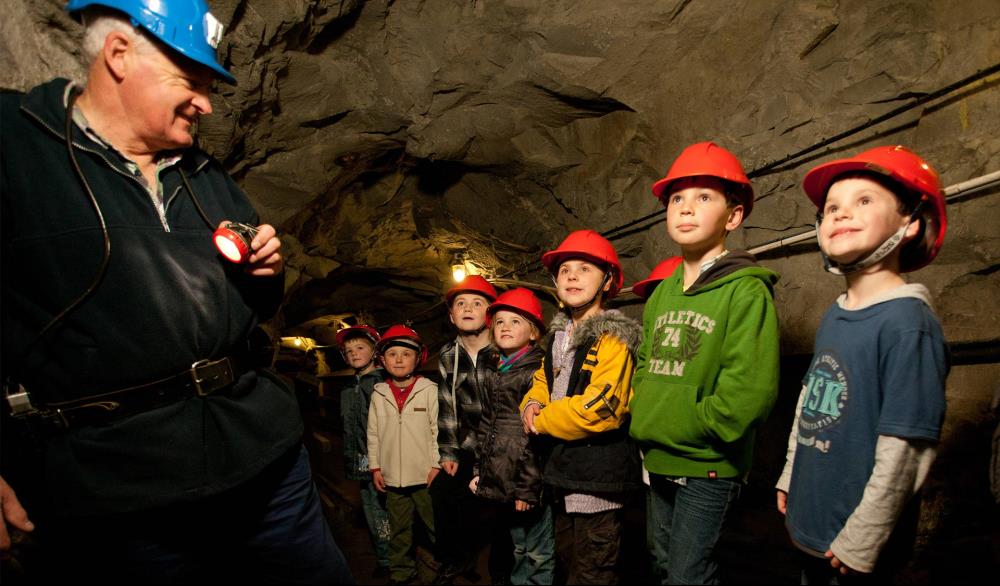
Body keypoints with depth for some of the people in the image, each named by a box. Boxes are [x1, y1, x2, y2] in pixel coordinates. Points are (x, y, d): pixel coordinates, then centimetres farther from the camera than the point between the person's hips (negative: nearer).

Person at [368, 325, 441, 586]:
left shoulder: (429, 390, -8)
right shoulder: (378, 394, 2)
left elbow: (439, 430, -7)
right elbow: (373, 433, 7)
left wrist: (437, 465, -8)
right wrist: (375, 467, 5)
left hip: (425, 476, -3)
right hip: (392, 477, 3)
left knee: (436, 525, 11)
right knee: (399, 530, 17)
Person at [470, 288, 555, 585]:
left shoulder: (537, 372, -10)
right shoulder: (496, 375, 13)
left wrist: (528, 487, -17)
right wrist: (479, 471, 12)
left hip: (527, 482, -7)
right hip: (500, 481, 7)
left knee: (537, 555, 4)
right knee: (518, 550, 19)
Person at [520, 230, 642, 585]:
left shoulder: (614, 339, -17)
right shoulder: (558, 335, 9)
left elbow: (598, 409, -27)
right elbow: (543, 379, 22)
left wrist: (541, 421, -13)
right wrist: (533, 403, -2)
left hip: (597, 473, -9)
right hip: (563, 467, 9)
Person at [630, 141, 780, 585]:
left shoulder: (746, 290, -15)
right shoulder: (663, 292, 7)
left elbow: (751, 390, -23)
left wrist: (690, 425, -15)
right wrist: (644, 416, 3)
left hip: (707, 467, -7)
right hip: (657, 460, 7)